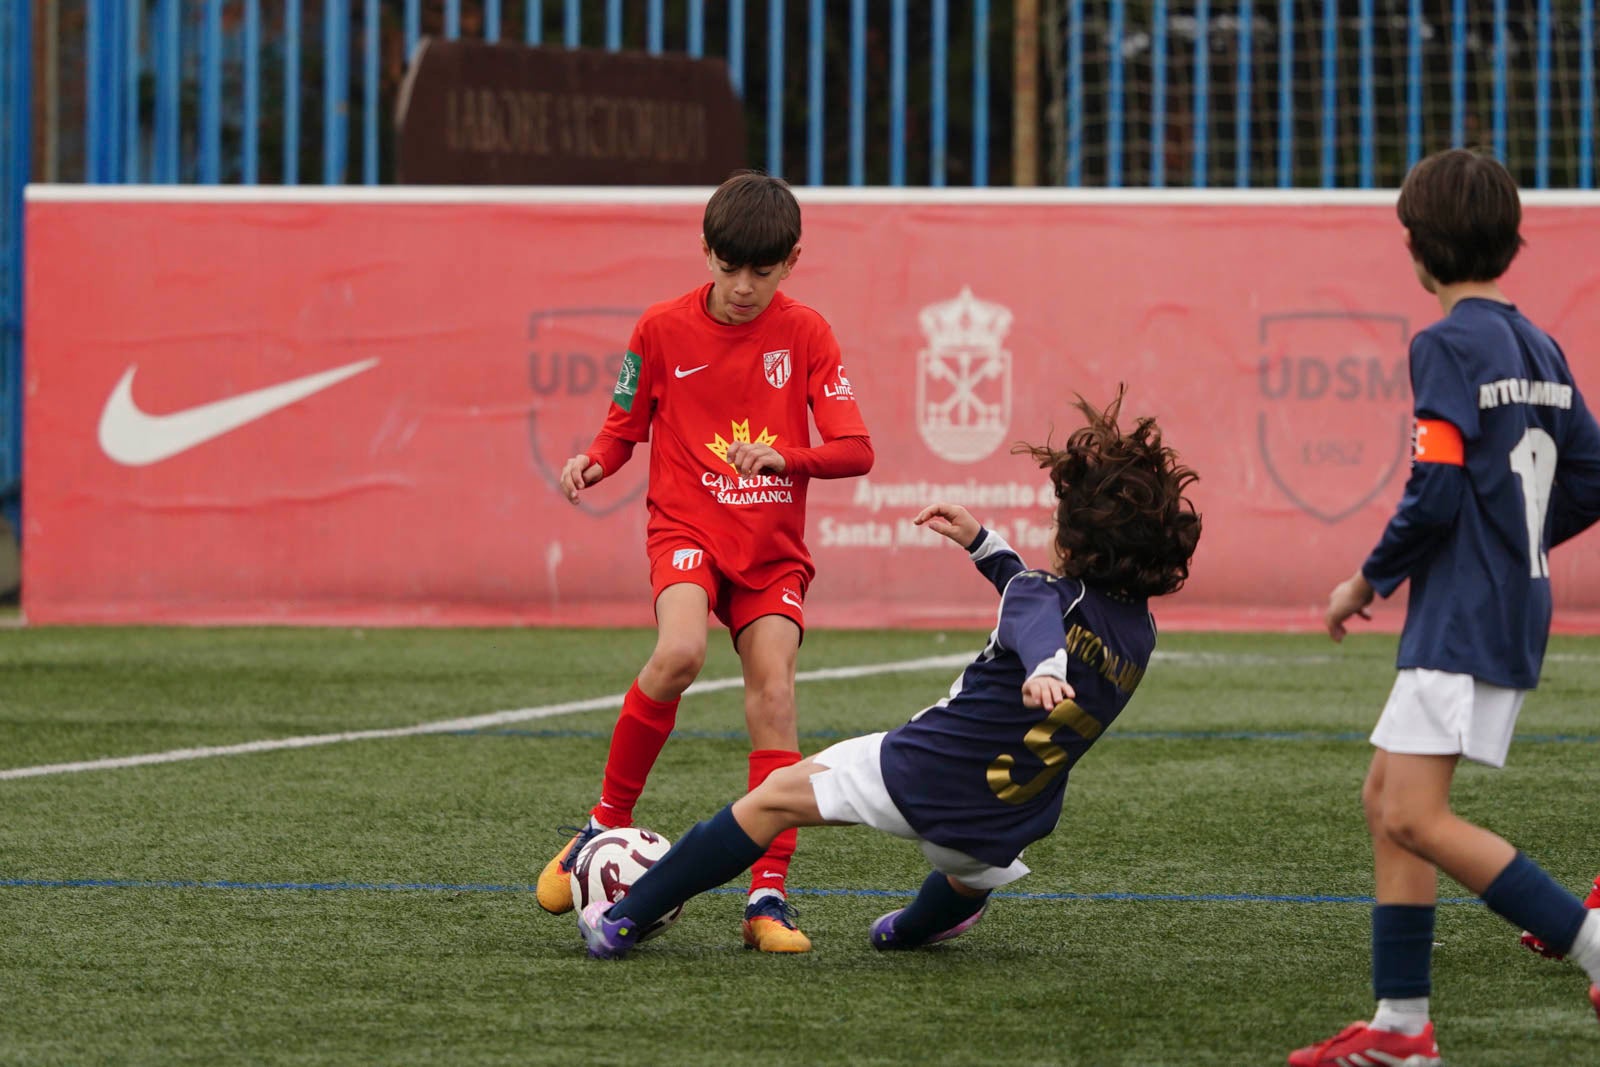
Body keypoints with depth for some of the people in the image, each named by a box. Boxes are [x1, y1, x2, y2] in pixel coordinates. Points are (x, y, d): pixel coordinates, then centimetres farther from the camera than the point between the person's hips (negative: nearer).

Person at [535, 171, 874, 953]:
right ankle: (607, 823, -11)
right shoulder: (663, 330, 0)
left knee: (774, 698, -12)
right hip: (687, 528, -2)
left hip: (773, 546, 2)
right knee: (680, 653, -29)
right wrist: (593, 463, -13)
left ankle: (768, 897, -9)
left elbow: (855, 448, -5)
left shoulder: (805, 334, 0)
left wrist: (784, 457, -24)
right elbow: (624, 426, 10)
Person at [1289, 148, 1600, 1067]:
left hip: (1464, 617, -9)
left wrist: (1369, 580, -7)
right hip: (1515, 608, 9)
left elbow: (1436, 489, -20)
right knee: (1387, 803, 12)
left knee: (1416, 817, -15)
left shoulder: (1449, 345, -13)